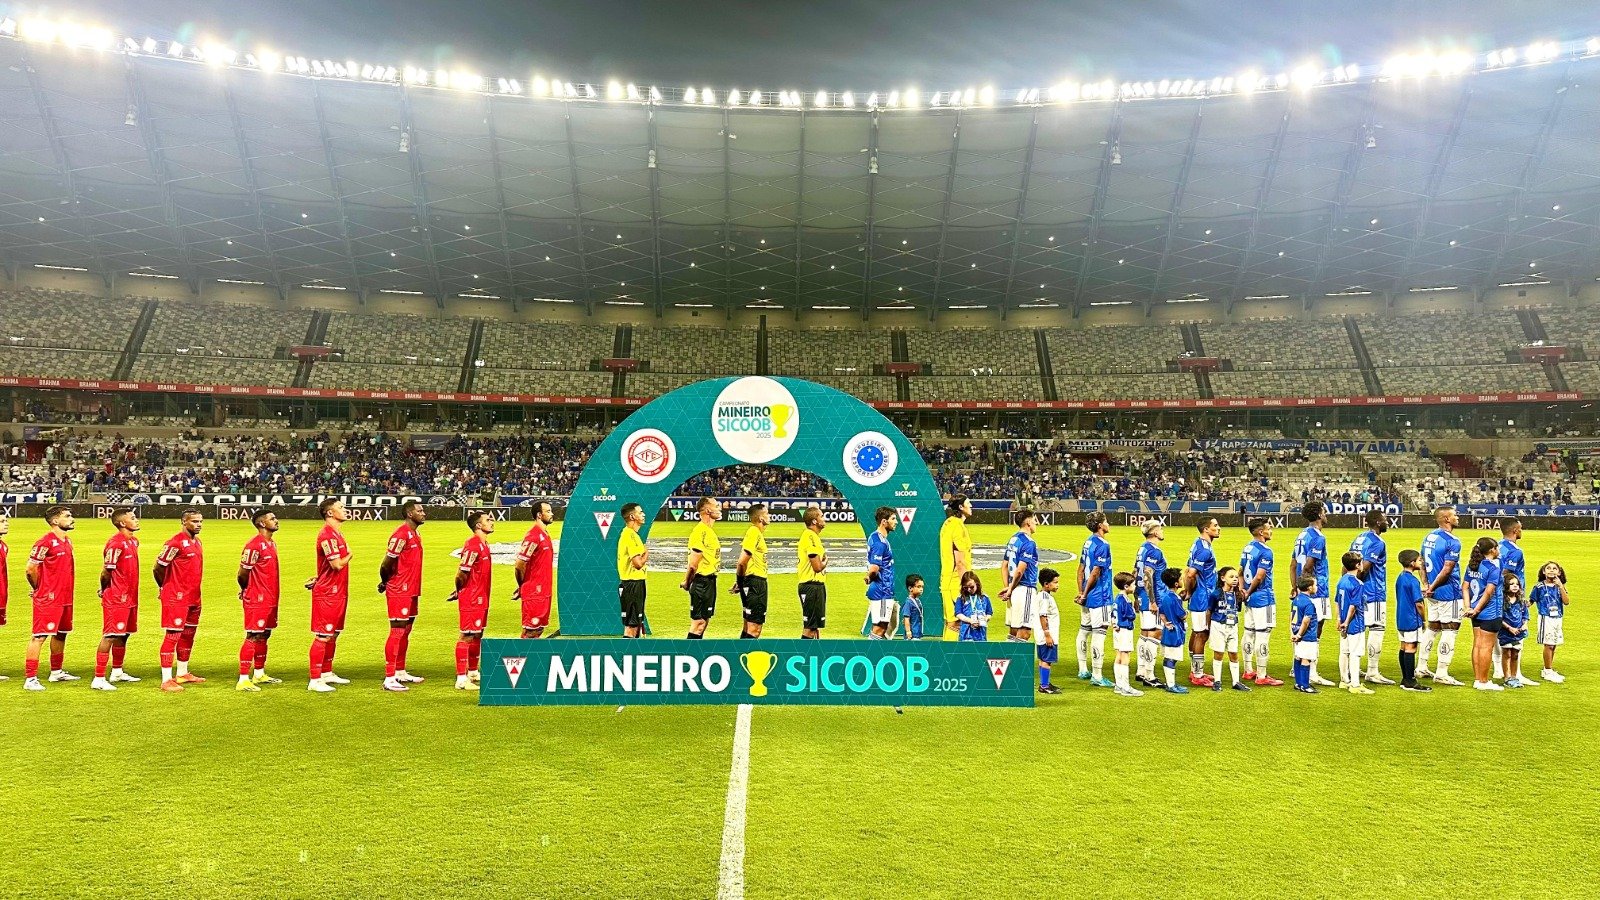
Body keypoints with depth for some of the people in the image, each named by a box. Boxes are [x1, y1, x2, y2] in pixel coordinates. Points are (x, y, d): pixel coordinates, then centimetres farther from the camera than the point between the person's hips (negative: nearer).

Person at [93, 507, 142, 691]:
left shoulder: (133, 541, 11)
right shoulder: (115, 543, -18)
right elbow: (106, 572, -16)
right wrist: (104, 590, 0)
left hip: (130, 598, 9)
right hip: (116, 600, -9)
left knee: (123, 635, 18)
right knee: (110, 637, -6)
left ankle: (117, 672, 31)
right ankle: (99, 679, -2)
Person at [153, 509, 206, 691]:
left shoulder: (197, 541, 13)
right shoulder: (176, 542, -15)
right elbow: (159, 568, -12)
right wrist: (165, 587, 3)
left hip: (194, 597, 9)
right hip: (176, 598, -9)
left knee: (188, 635, 16)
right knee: (173, 636, -6)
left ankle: (182, 674, 29)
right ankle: (166, 680, -3)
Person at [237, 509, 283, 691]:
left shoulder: (272, 543, 12)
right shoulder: (254, 545, -17)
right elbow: (242, 574, -15)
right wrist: (248, 590, 2)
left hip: (270, 599, 9)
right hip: (257, 600, -9)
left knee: (264, 636, 16)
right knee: (253, 637, -6)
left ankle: (259, 674, 27)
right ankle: (243, 680, -1)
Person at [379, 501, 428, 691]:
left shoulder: (415, 535, 15)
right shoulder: (401, 534, -16)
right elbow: (387, 563, -17)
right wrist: (385, 582, -2)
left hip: (411, 592, 9)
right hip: (399, 592, -9)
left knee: (406, 631, 15)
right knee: (397, 632, -7)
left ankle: (401, 673, 26)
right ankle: (389, 678, -4)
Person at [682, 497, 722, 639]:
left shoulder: (709, 530, 14)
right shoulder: (701, 532, -19)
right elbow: (693, 564, -21)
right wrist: (687, 583, -11)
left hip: (710, 581, 10)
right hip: (702, 582, -10)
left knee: (705, 620, 15)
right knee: (698, 623, -7)